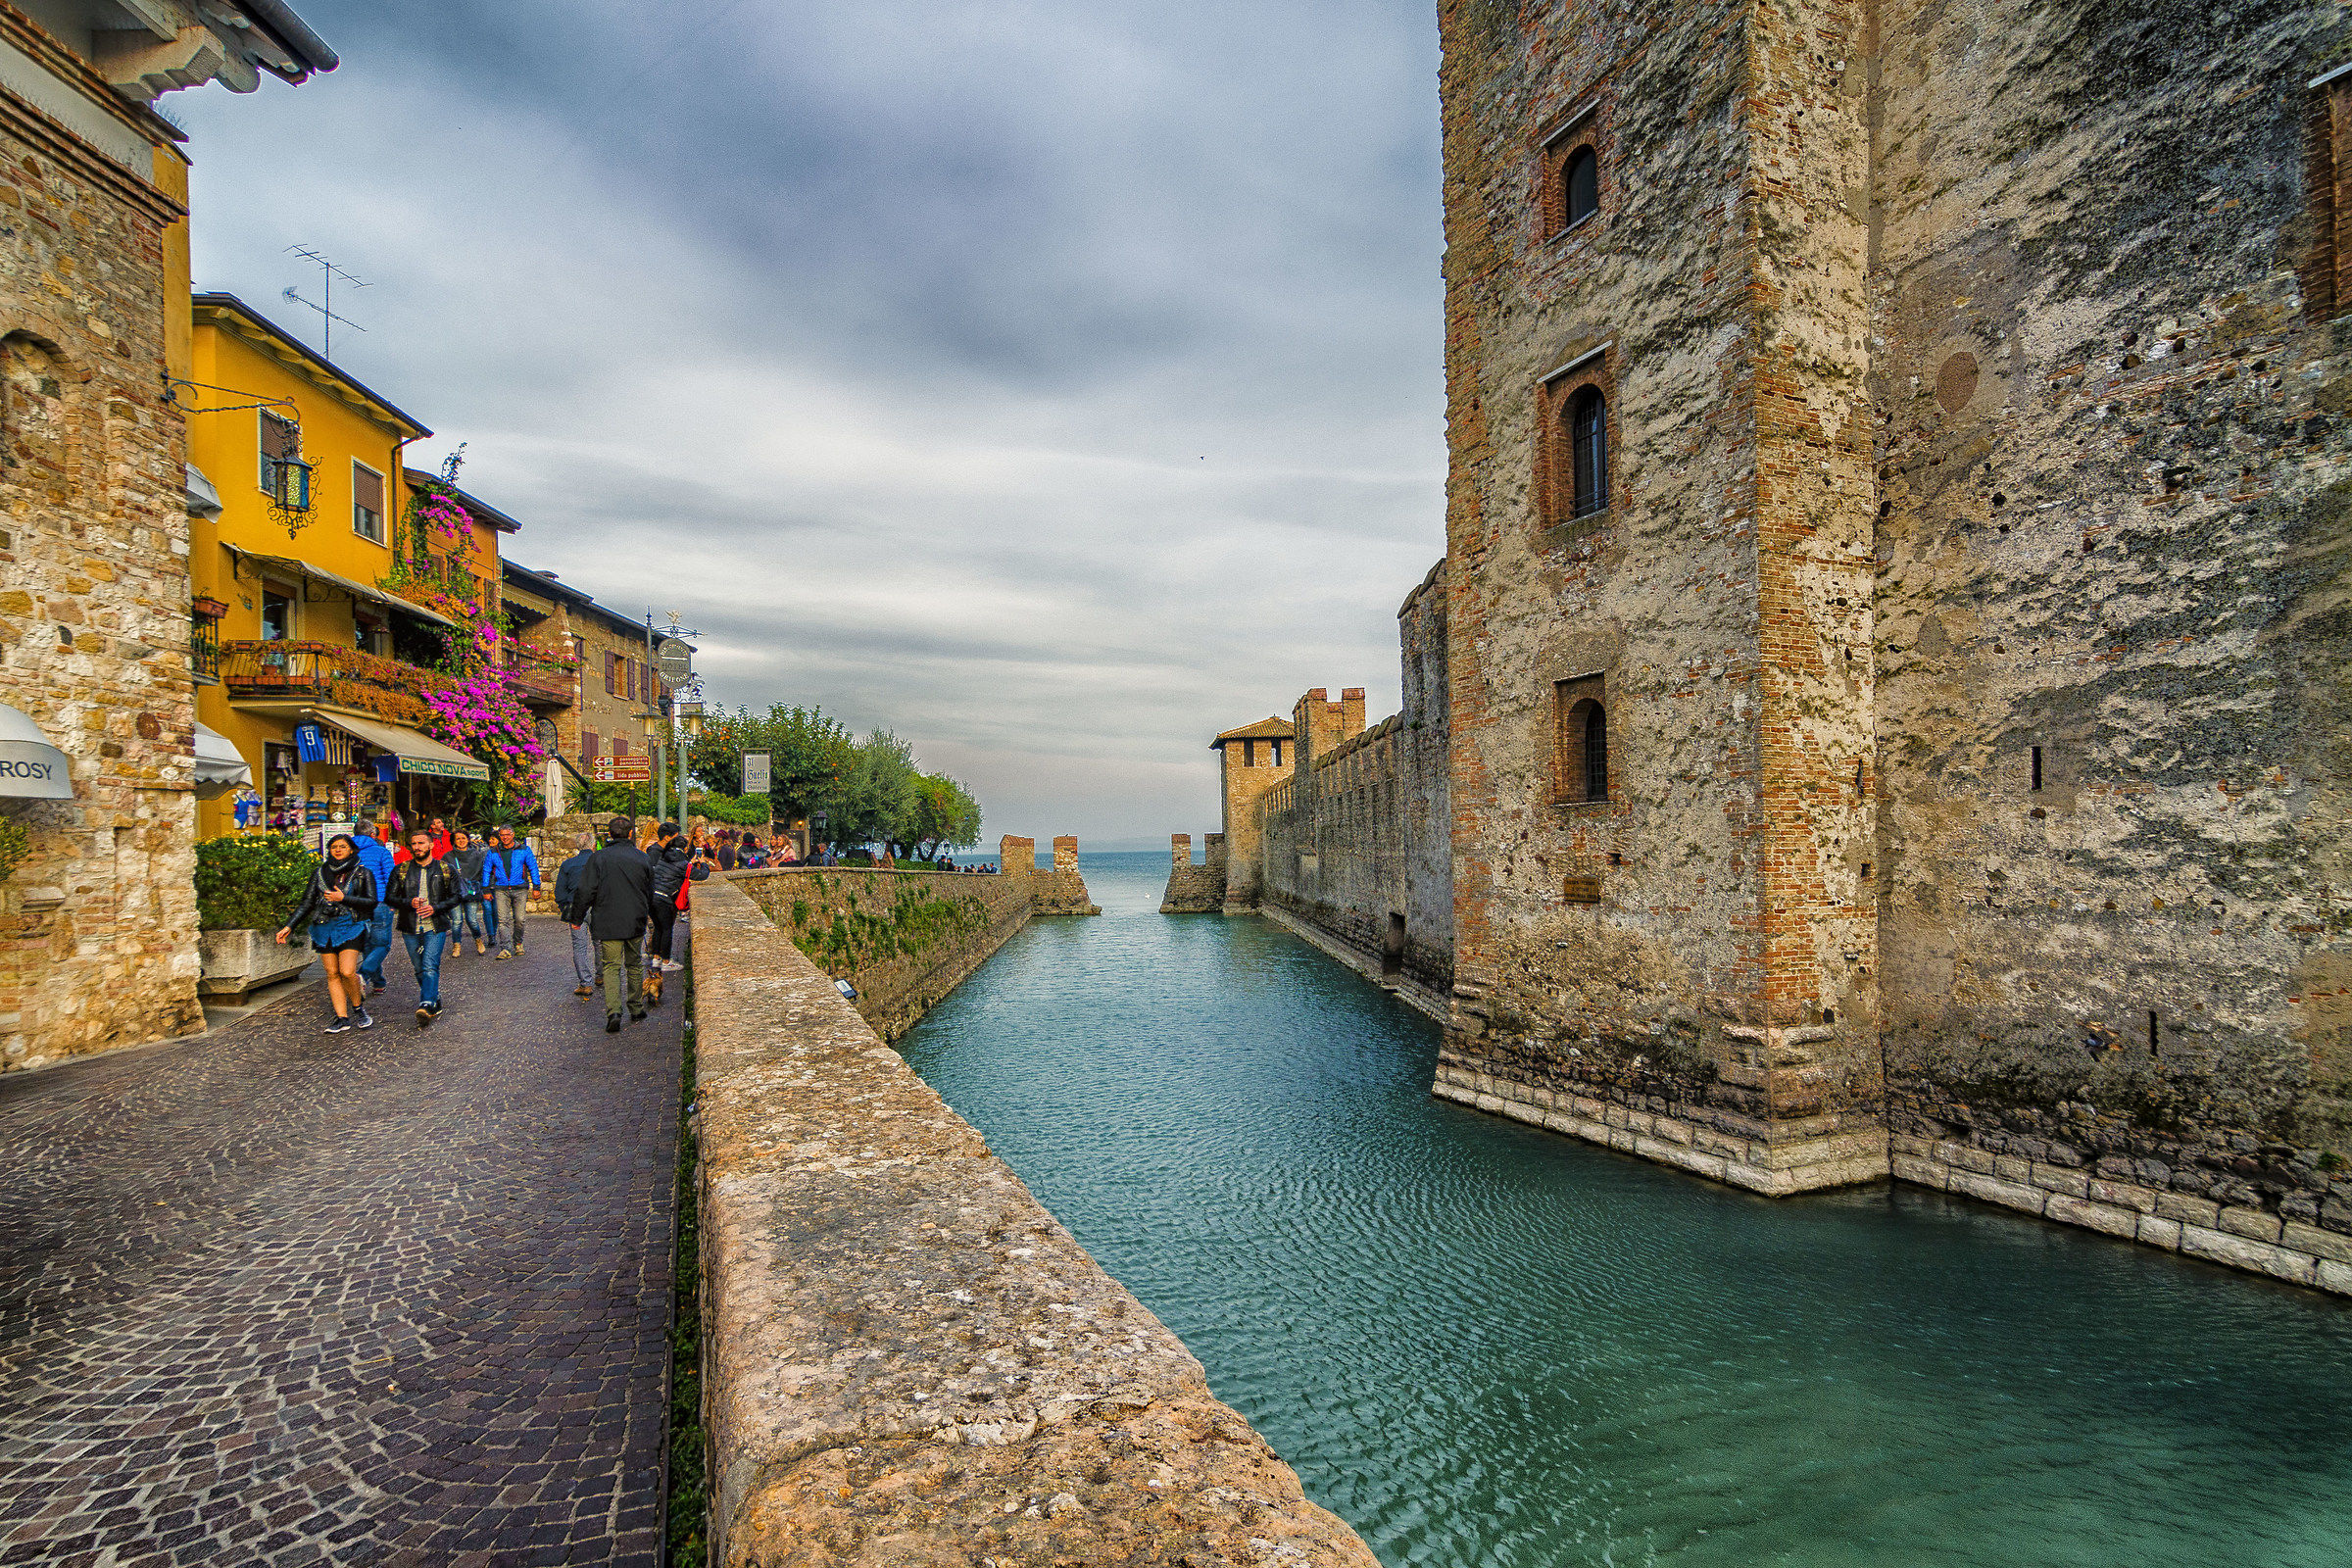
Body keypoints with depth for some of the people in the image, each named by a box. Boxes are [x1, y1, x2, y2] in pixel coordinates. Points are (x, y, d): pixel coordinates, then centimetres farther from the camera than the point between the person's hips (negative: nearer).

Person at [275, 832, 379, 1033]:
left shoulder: (362, 873, 3)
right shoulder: (320, 872, 11)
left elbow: (372, 902, -4)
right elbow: (307, 903, 13)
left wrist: (343, 898, -15)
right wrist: (289, 927, 6)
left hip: (350, 927, -3)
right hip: (324, 928, 3)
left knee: (347, 971, -15)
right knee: (332, 973, 2)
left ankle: (358, 1005, 9)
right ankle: (342, 1019, 6)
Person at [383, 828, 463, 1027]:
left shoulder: (446, 869, 4)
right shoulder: (401, 870, 7)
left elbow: (457, 896, 4)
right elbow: (390, 897, 7)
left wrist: (435, 908, -12)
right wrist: (409, 903, -13)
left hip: (436, 927, -3)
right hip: (410, 928, 3)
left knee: (430, 967, -17)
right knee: (420, 969, 10)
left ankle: (426, 1005, -26)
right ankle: (435, 1004, 23)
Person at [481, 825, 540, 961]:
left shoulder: (524, 850, 3)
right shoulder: (493, 852, 8)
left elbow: (533, 867, 6)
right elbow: (486, 871, 15)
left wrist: (536, 887, 3)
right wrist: (486, 890, 10)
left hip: (520, 889, -1)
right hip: (501, 890, 1)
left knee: (519, 919, 0)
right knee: (503, 919, -8)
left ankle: (518, 943, 24)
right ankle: (506, 949, -11)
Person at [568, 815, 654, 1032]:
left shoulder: (598, 858, -7)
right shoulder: (642, 858, 2)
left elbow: (586, 892, -7)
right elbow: (651, 893, 14)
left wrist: (577, 918, 5)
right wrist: (650, 914, 30)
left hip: (608, 924, -2)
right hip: (636, 923, 2)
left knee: (611, 966, 2)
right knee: (635, 964, 16)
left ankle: (613, 1012, -12)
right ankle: (637, 1010, 22)